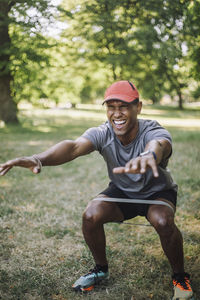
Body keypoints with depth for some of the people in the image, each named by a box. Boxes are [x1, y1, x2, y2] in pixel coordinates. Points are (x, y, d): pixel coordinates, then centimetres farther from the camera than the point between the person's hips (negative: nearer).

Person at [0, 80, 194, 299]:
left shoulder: (153, 131, -30)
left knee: (163, 221, -33)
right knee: (90, 215, -22)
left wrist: (149, 155, -83)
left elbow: (159, 144, -56)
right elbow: (74, 146, -43)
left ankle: (180, 277, -3)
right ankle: (101, 269, 7)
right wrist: (39, 159, -64)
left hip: (158, 193, -3)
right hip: (121, 192, 3)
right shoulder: (103, 134, -23)